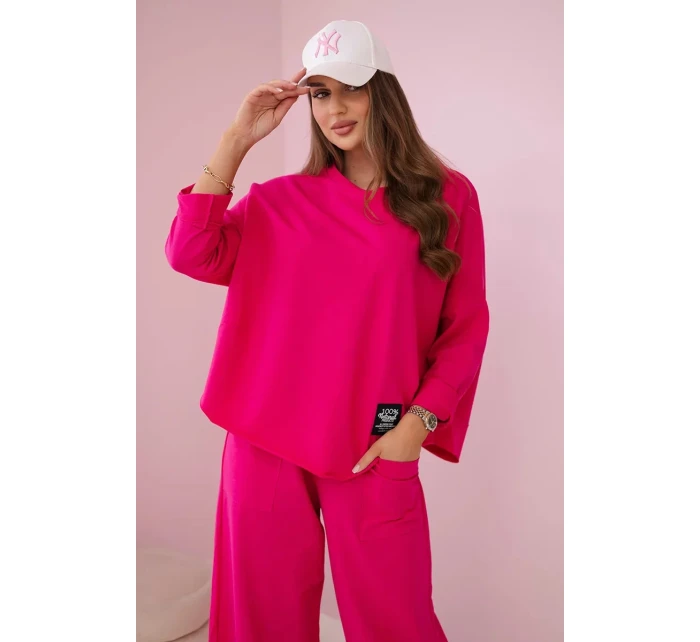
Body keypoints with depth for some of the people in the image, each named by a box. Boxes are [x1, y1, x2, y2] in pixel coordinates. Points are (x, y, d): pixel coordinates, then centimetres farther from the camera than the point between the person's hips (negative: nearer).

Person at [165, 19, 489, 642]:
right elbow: (190, 254, -8)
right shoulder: (280, 200, 6)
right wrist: (237, 140, -7)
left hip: (375, 448, -1)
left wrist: (418, 422, -7)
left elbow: (466, 326, 2)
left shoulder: (448, 196, 2)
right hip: (266, 439, 2)